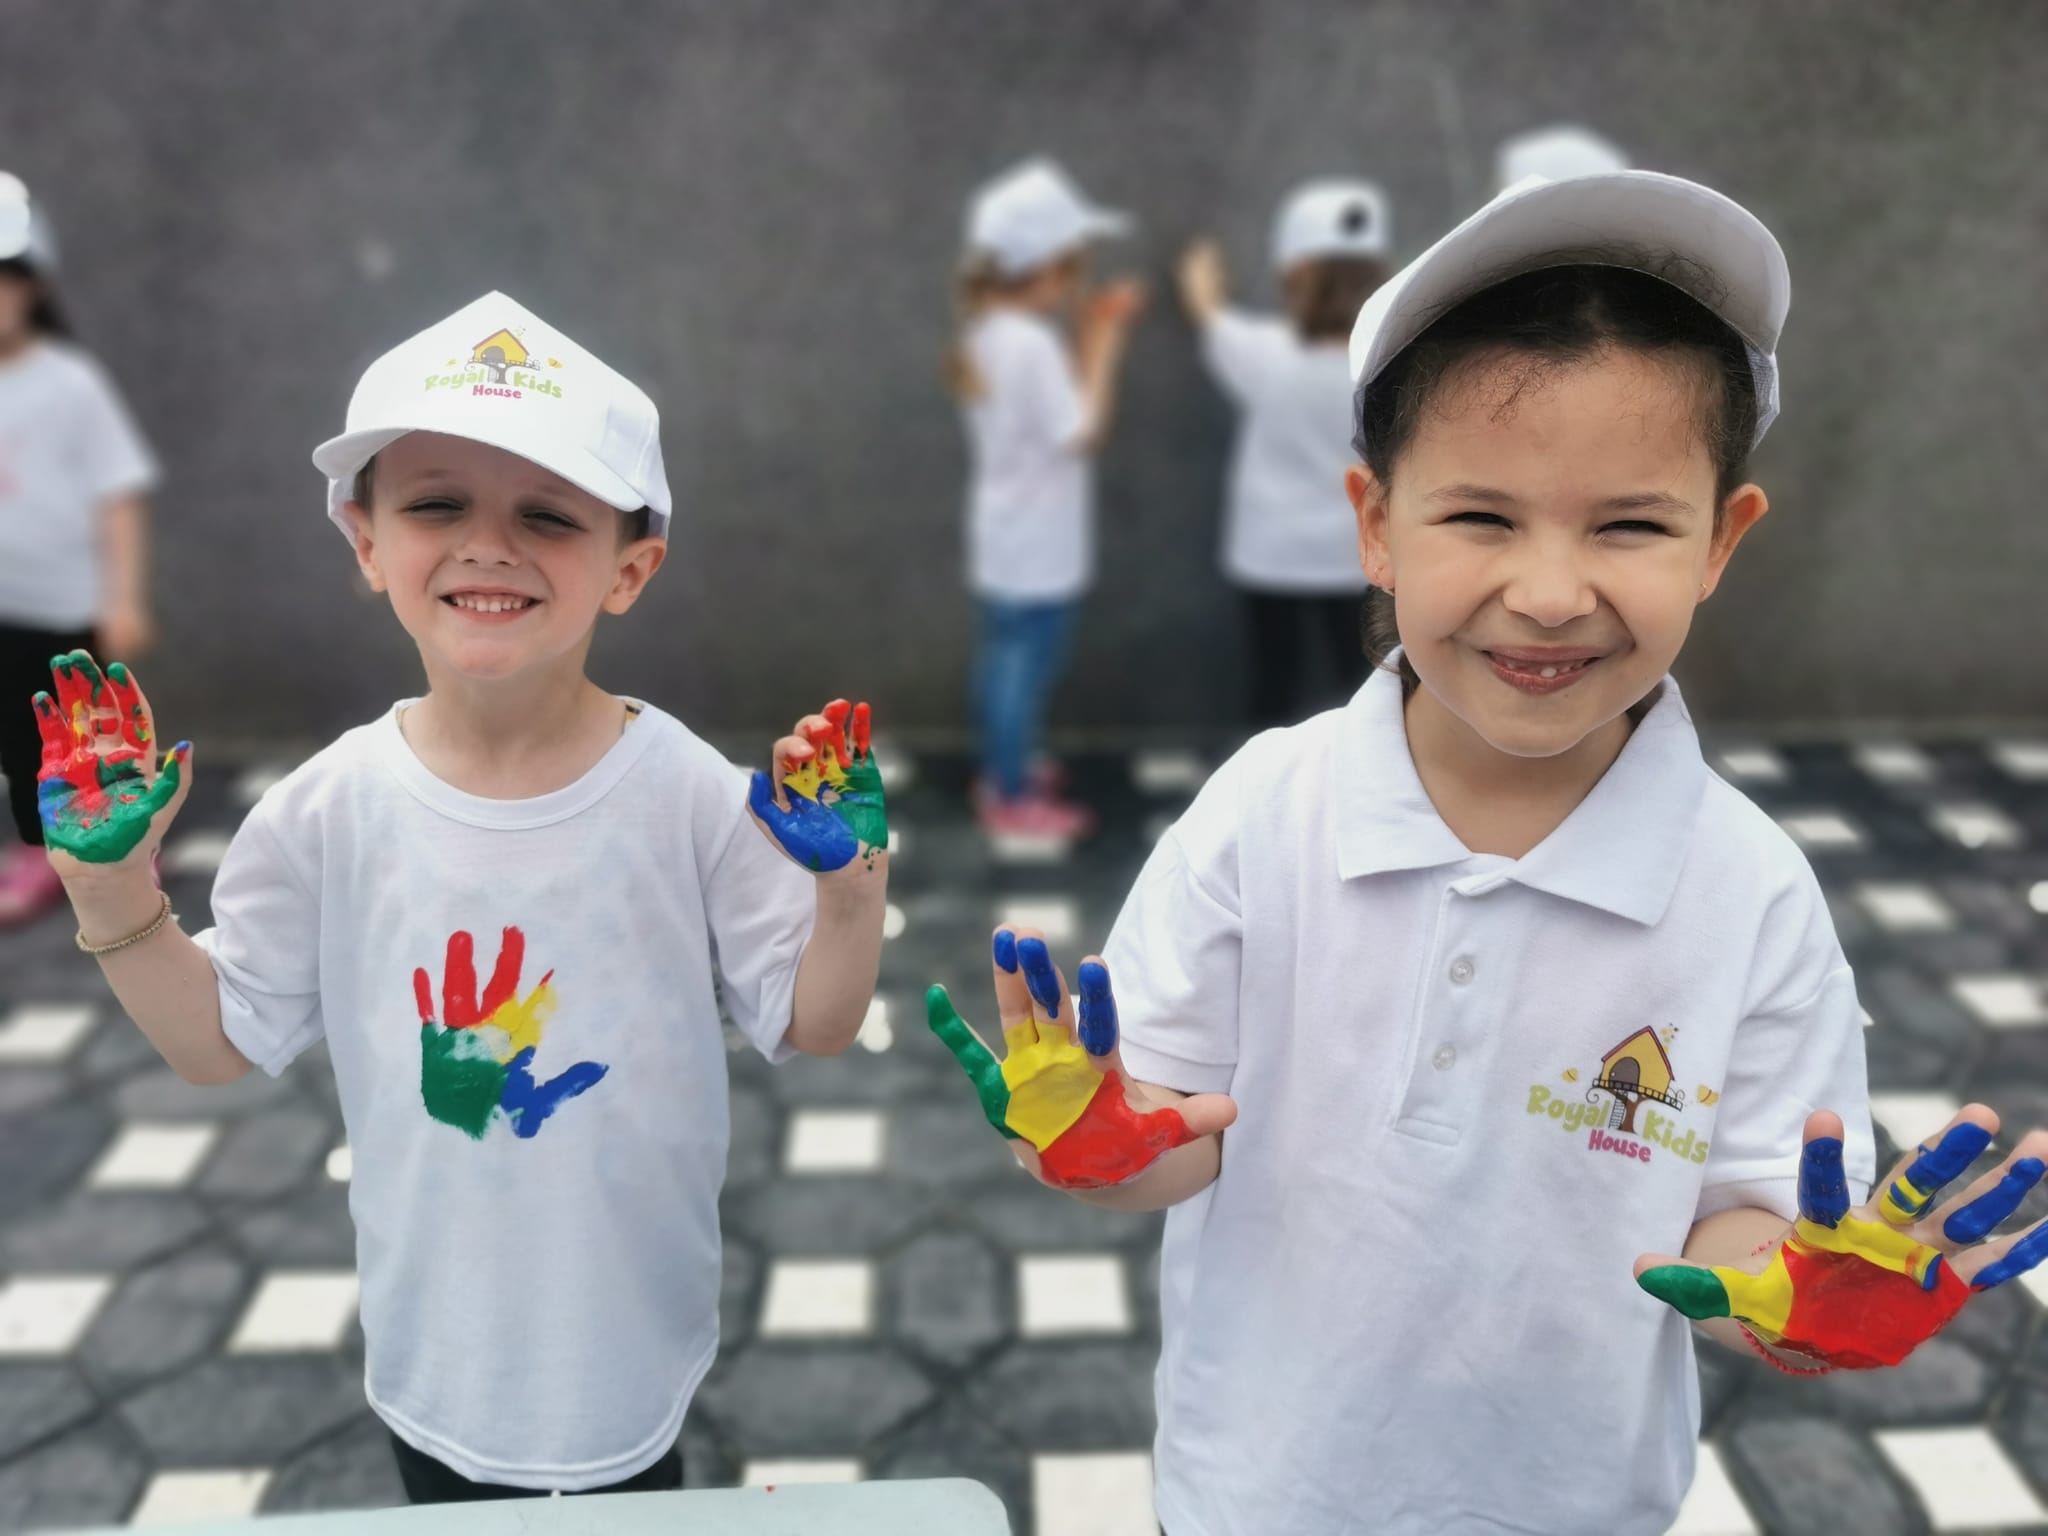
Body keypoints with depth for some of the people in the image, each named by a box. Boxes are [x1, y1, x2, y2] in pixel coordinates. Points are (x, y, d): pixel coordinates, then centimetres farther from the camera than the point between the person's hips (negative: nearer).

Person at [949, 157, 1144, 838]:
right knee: (1028, 663, 4)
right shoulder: (1033, 344, -25)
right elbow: (1082, 434, -25)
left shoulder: (990, 331, 5)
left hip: (1008, 541, 9)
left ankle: (1003, 769, 36)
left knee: (1004, 655, 20)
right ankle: (1013, 798, 17)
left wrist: (1088, 333, 4)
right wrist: (1103, 341, -18)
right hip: (1038, 548, -9)